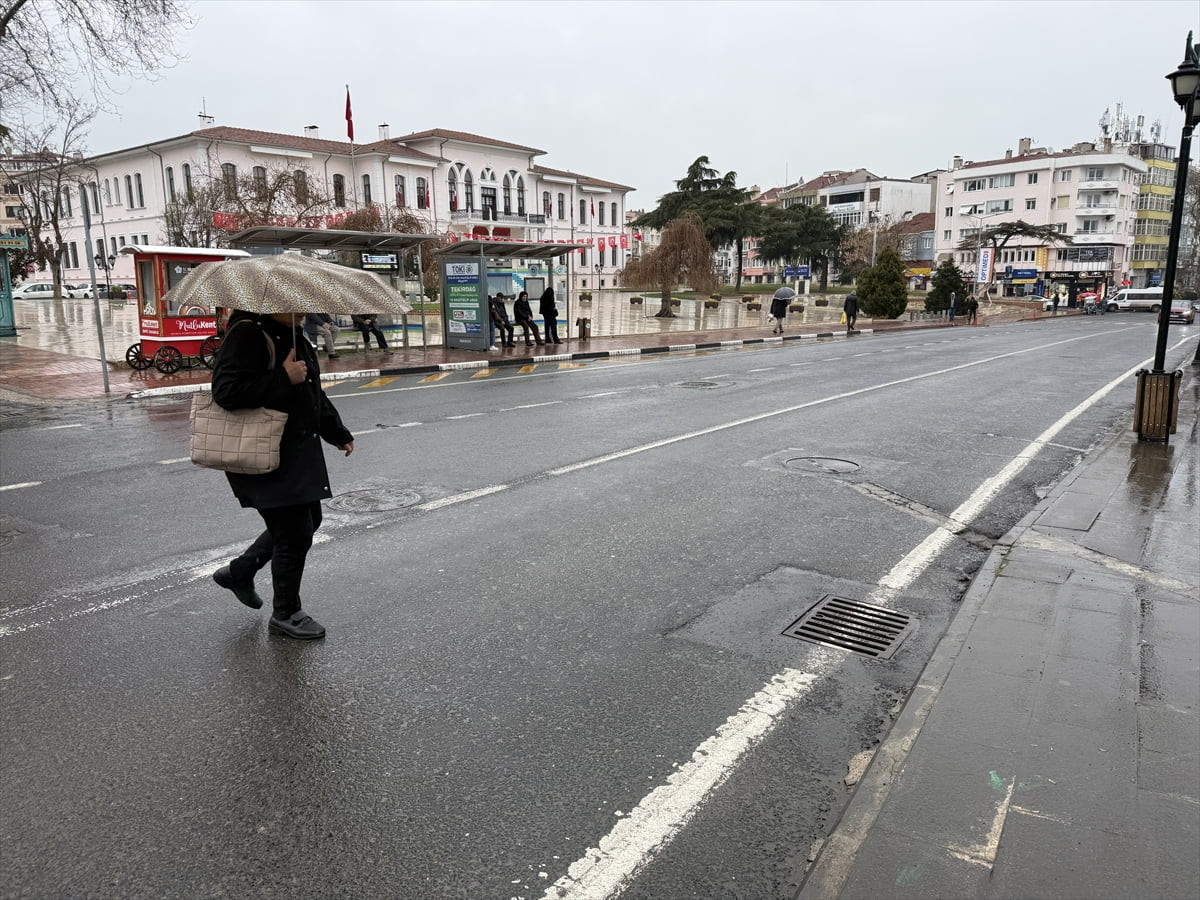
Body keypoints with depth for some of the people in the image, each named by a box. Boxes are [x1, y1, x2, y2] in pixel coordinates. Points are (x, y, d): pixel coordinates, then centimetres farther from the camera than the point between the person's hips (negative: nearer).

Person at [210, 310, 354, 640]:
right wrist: (284, 379, -27)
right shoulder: (247, 334, -17)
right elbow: (226, 390, -28)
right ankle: (286, 614, 17)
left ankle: (238, 572, 36)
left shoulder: (293, 335, 13)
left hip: (298, 451, 10)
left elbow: (314, 393, 23)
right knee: (295, 532, -3)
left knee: (307, 520, 19)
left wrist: (337, 433, 24)